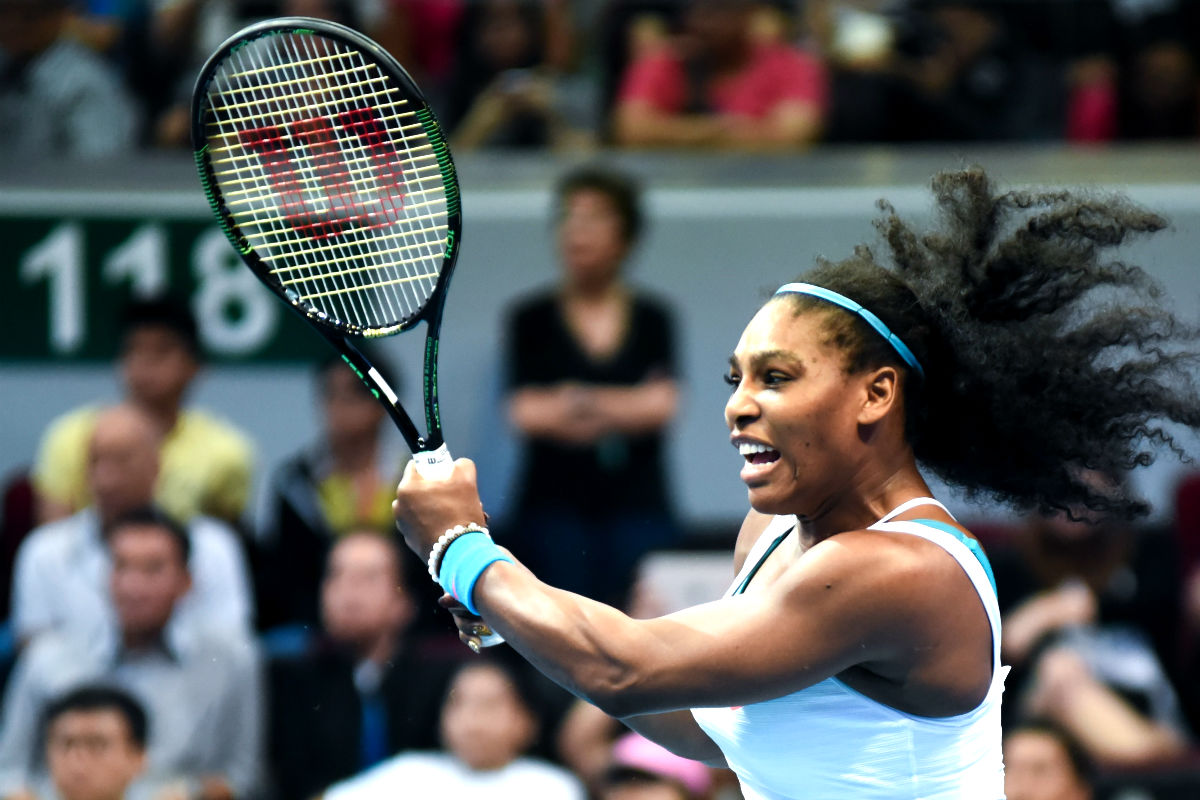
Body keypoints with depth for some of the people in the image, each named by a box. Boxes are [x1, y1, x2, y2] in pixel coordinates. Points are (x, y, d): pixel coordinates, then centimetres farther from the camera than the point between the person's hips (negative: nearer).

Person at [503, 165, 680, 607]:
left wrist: (578, 401, -10)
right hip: (556, 506, -1)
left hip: (638, 506, 1)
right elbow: (526, 412, -4)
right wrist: (622, 411, -10)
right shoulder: (532, 320, 5)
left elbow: (660, 404, -2)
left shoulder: (652, 319, 9)